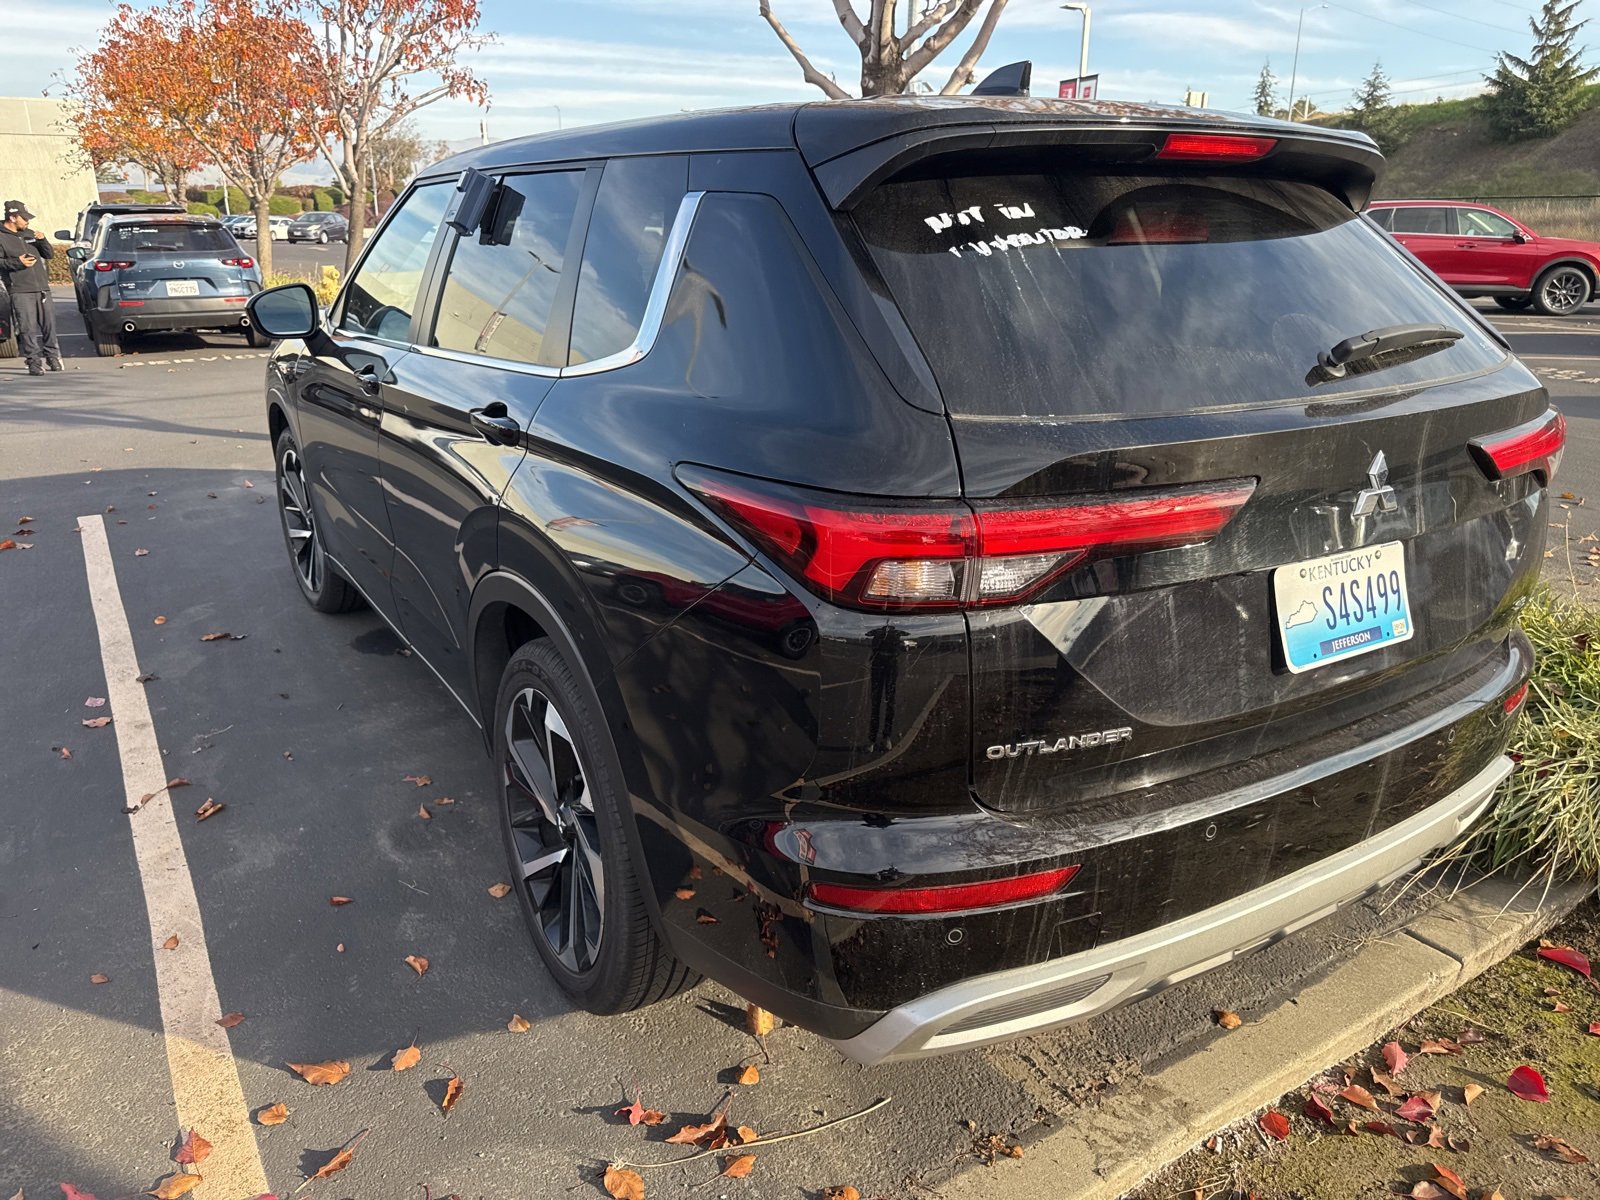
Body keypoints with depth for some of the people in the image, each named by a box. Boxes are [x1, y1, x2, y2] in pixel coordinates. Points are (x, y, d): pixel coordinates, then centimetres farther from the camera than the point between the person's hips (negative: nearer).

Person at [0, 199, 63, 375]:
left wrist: (42, 241, 0)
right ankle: (34, 361, -3)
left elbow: (50, 255, 17)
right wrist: (17, 262, -17)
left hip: (42, 288, 5)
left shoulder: (29, 234, 17)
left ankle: (52, 356, 23)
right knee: (28, 329, -7)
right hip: (20, 292, -5)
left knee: (49, 325, 8)